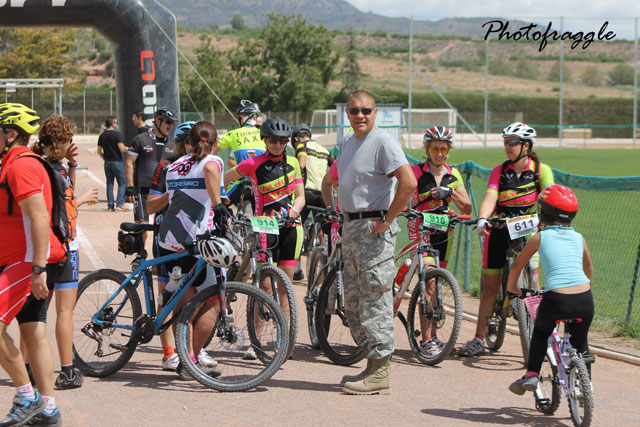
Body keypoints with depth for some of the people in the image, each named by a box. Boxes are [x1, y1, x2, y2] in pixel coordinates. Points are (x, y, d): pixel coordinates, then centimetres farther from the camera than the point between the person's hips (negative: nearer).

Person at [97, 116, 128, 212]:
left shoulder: (102, 136, 7)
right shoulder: (116, 134, -12)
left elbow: (99, 151, 9)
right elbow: (122, 148, -19)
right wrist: (129, 149, -2)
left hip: (107, 162, 6)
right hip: (117, 161, -6)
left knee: (109, 183, 10)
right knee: (122, 182, 1)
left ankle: (110, 205, 7)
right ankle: (119, 204, -9)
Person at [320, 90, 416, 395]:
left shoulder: (384, 142, -12)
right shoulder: (347, 142, 16)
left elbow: (409, 183, -24)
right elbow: (331, 180, 32)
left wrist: (387, 220, -18)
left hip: (374, 227, -10)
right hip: (350, 227, 10)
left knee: (375, 300, -9)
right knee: (353, 301, 12)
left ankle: (380, 375, -7)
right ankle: (372, 364, 19)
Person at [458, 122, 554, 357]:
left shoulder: (541, 170, -3)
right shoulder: (499, 171, 3)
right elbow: (490, 198, -10)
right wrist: (482, 219, -29)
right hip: (498, 232, 2)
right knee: (490, 288, 4)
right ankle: (479, 340, 9)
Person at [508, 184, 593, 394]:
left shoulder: (540, 237, 10)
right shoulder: (579, 238, 17)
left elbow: (517, 266, 20)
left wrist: (511, 287, 38)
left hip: (556, 299, -2)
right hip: (584, 299, 2)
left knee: (540, 332, 28)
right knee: (580, 342, 27)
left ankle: (531, 374, 17)